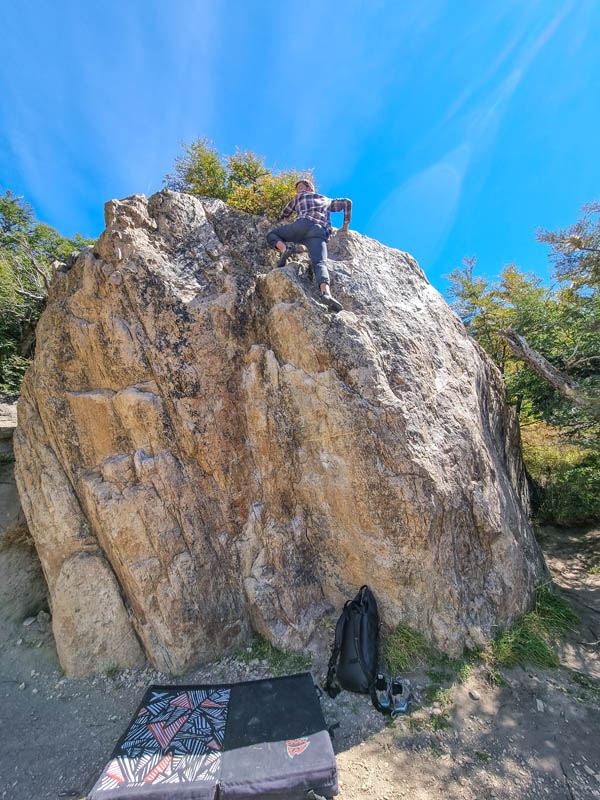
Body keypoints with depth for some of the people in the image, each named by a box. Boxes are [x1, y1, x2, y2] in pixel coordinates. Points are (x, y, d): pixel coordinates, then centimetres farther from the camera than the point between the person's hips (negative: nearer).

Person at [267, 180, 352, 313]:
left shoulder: (300, 196, 34)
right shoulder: (327, 200, 41)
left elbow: (284, 213, 43)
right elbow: (347, 202, 39)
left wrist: (280, 219, 65)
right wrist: (345, 225, 39)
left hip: (304, 224, -1)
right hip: (320, 232, 2)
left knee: (272, 235, 17)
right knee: (320, 264, -20)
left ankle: (284, 248, -19)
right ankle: (326, 293, -51)